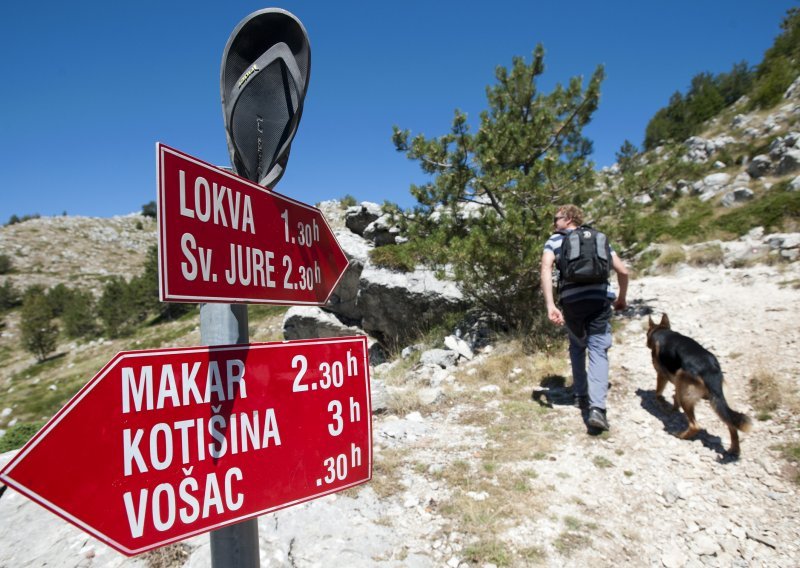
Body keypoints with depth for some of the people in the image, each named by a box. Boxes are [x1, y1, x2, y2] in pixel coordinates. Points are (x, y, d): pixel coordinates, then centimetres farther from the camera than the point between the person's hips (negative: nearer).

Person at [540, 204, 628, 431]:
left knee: (577, 347, 22)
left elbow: (546, 268, -8)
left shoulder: (555, 240, 11)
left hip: (572, 301, -1)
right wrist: (621, 299, 29)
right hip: (600, 300, 1)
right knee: (598, 351, 1)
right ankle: (597, 407, -14)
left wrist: (550, 306, -14)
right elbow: (623, 270, 14)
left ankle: (580, 396, 28)